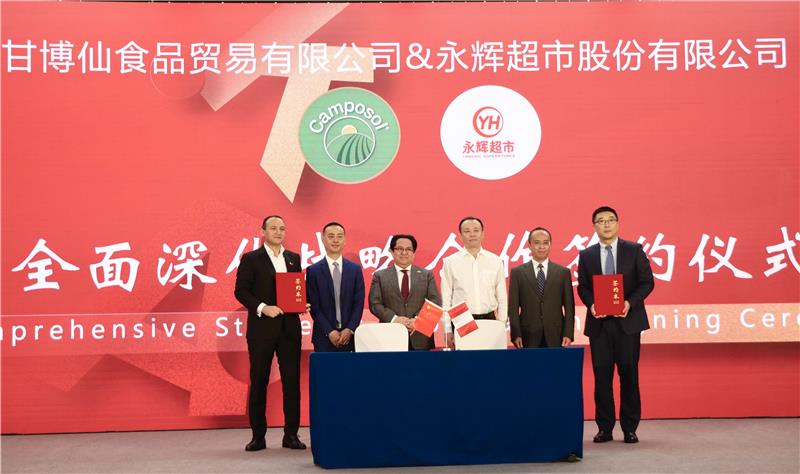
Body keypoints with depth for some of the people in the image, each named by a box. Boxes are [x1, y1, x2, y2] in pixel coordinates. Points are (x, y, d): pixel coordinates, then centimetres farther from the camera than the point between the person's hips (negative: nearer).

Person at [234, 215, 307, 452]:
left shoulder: (294, 258, 13)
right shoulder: (251, 259, 0)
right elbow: (241, 291, -5)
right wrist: (262, 308, -16)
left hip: (289, 327, 3)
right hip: (262, 327, -3)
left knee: (292, 380, 3)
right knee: (258, 381, 3)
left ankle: (291, 434, 11)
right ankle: (258, 436, 12)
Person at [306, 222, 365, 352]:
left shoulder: (355, 269, 8)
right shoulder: (313, 271, 2)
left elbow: (359, 302, 4)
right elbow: (314, 306, -2)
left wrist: (350, 329, -7)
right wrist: (329, 331, -10)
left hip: (350, 336, 1)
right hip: (324, 338, -1)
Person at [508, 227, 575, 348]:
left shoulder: (563, 272, 8)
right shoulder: (517, 272, 6)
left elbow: (569, 306, 7)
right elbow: (513, 307, 3)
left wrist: (568, 334, -2)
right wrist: (516, 334, -5)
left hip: (555, 337, 1)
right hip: (528, 337, -1)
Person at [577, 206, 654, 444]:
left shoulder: (634, 250, 4)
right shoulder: (586, 255, 9)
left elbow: (647, 282, 1)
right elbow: (582, 287, 8)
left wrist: (630, 302, -14)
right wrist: (591, 304, -12)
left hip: (627, 321, -1)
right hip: (599, 323, 2)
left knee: (629, 373, 1)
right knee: (601, 375, 3)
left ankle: (630, 428, 10)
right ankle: (604, 428, 11)